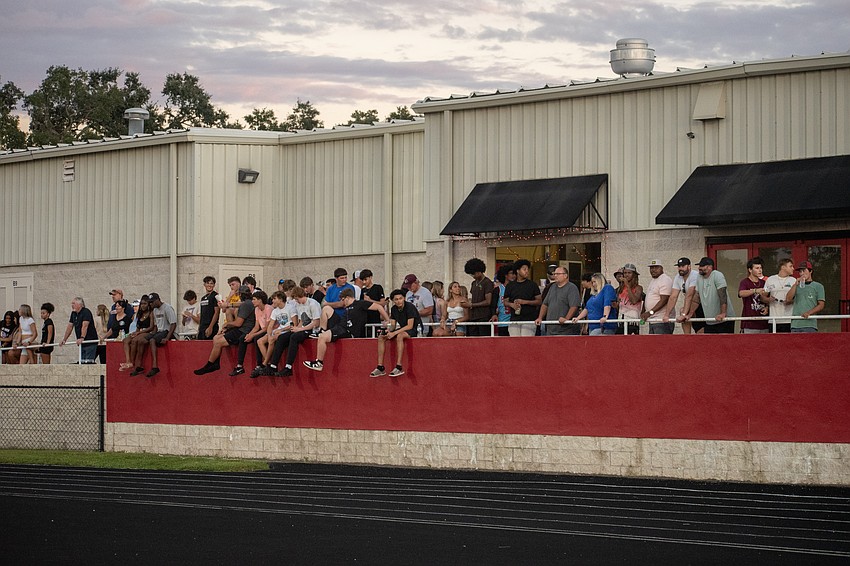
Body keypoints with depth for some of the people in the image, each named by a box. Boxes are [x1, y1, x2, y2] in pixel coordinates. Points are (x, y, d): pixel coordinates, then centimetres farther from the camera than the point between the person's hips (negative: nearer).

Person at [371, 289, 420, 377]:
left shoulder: (409, 307, -18)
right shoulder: (394, 309, 4)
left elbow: (410, 326, -23)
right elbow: (393, 325, 8)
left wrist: (394, 333, -27)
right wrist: (388, 330, -17)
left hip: (414, 330, -8)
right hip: (402, 329, 8)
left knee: (399, 336, -39)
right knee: (381, 337, -10)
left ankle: (399, 367, -39)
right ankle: (380, 367, -13)